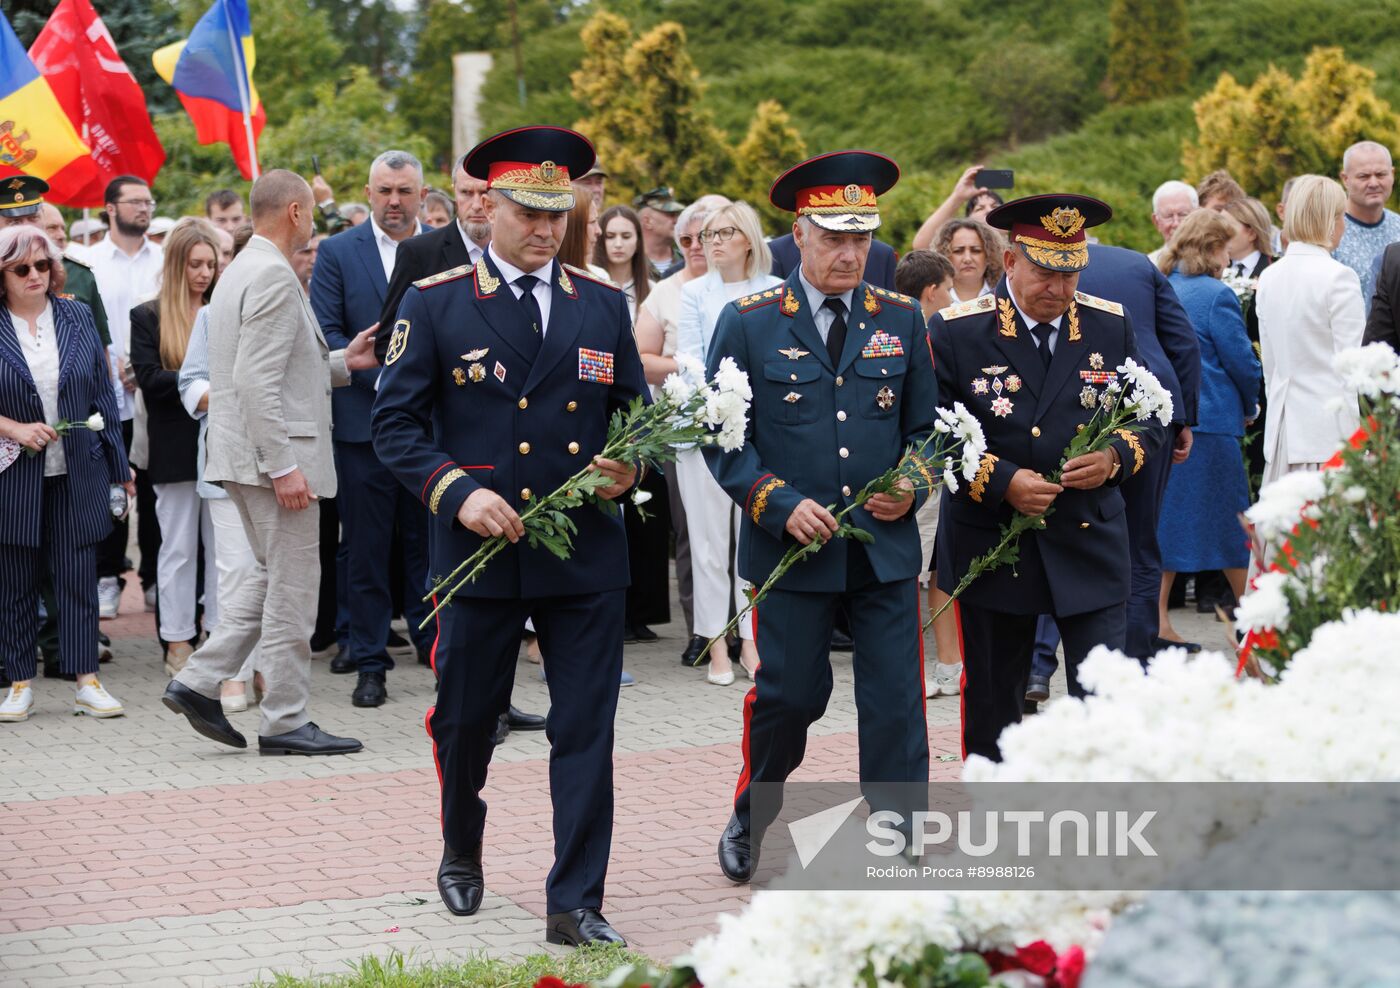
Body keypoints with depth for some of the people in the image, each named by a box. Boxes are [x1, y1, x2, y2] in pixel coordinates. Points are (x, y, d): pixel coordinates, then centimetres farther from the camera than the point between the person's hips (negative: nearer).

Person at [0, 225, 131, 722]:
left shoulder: (77, 317, 6)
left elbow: (102, 396, 9)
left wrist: (118, 466, 9)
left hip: (77, 475, 1)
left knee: (78, 576, 0)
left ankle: (86, 680, 6)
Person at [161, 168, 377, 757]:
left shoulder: (241, 271, 17)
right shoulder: (273, 276, -15)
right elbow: (257, 382, -23)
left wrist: (342, 362, 22)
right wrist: (283, 466, -23)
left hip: (244, 453, 10)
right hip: (272, 451, -10)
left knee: (276, 576, 18)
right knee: (292, 584, -2)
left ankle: (199, 683, 14)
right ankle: (284, 723, 4)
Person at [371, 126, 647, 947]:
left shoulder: (604, 306, 8)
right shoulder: (435, 304, -1)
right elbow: (396, 422, -2)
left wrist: (628, 468, -8)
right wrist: (458, 491, -16)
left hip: (588, 554, 2)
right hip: (479, 549, -1)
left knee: (587, 730, -1)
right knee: (466, 720, 12)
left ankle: (575, 903, 6)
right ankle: (462, 852, 40)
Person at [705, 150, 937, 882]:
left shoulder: (900, 320, 7)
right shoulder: (748, 323, -1)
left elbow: (926, 426, 13)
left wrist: (912, 486, -7)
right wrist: (782, 505, -13)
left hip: (885, 547, 2)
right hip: (791, 547, -2)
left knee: (896, 704, -2)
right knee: (790, 697, 6)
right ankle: (751, 815, 32)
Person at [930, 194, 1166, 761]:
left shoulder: (1110, 326, 4)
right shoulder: (956, 332, -5)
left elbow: (1150, 420, 11)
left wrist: (1115, 458, -11)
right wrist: (1001, 481, -17)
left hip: (1091, 544, 1)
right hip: (991, 546, -1)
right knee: (992, 706, 11)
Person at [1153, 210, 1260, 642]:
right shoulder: (1216, 295, -11)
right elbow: (1241, 361, -10)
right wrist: (1249, 407, 9)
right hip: (1208, 421, -6)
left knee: (1164, 517, 8)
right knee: (1230, 520, 4)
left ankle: (1158, 621, 6)